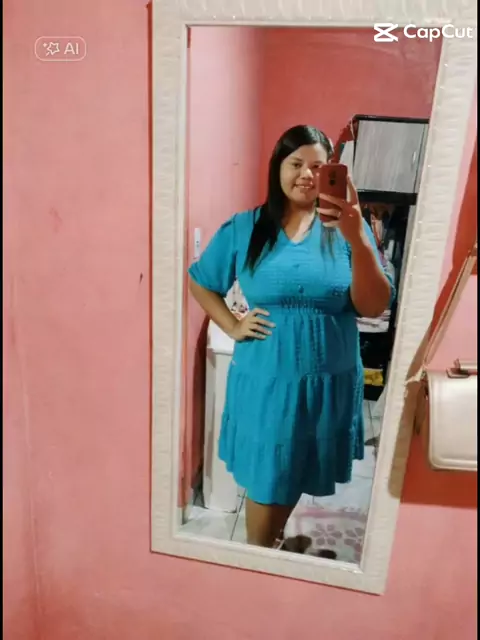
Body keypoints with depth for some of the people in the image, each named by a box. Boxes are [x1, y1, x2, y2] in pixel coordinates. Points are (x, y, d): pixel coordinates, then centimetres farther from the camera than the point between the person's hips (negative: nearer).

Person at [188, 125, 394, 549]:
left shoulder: (346, 229, -4)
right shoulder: (244, 228, -3)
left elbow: (375, 307, -12)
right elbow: (199, 282, 8)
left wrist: (357, 240, -25)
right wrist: (232, 327, -5)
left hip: (327, 383, 2)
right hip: (264, 380, -1)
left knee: (295, 476, 21)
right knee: (264, 478, 12)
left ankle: (270, 542, 50)